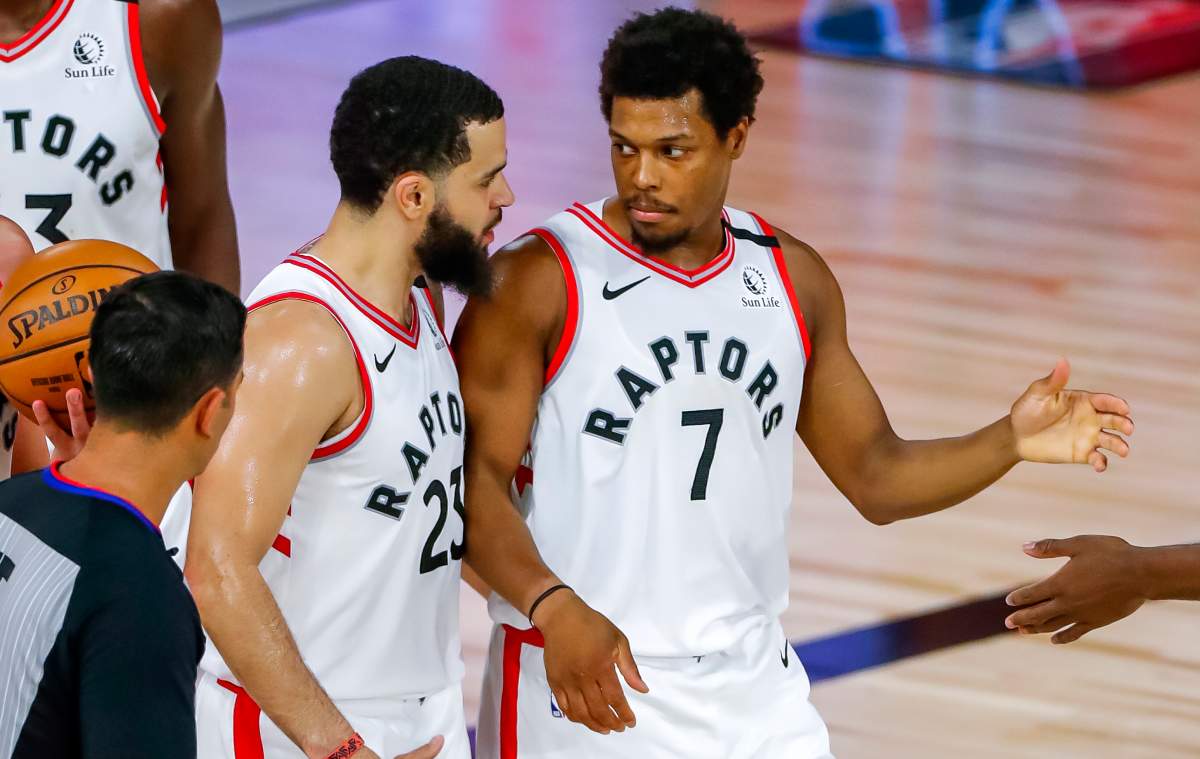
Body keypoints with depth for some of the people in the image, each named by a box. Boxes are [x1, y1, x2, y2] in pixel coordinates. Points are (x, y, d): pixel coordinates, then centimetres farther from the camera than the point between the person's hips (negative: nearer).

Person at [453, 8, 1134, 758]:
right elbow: (475, 481, -14)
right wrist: (554, 607, -30)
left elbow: (876, 477, 11)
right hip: (588, 692, -4)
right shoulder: (538, 282, -10)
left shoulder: (793, 279, 6)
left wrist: (1010, 443, -5)